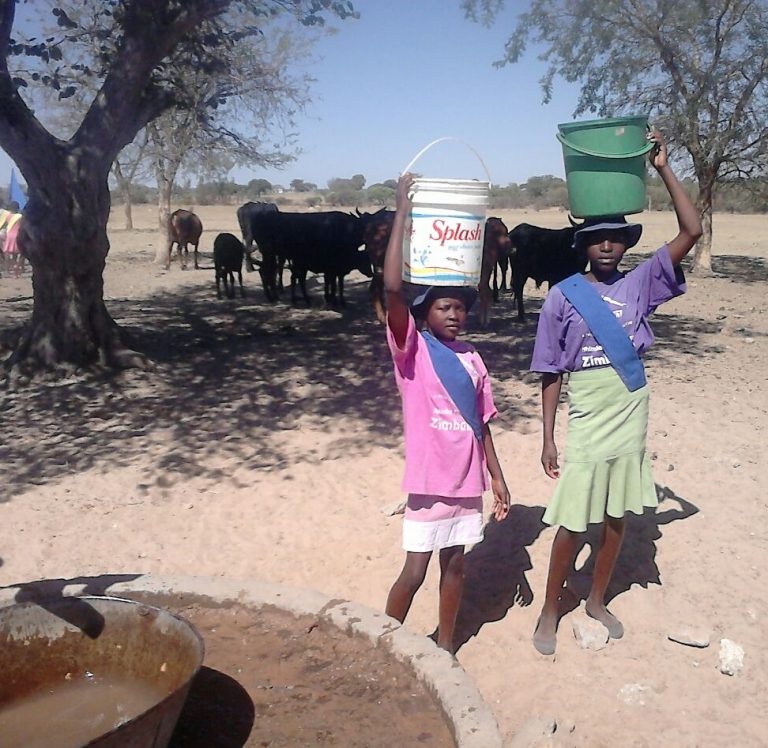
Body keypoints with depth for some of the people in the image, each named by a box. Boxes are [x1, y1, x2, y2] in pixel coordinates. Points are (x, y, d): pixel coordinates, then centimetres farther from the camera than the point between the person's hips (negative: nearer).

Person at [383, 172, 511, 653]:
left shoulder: (472, 359, 5)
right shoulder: (412, 349, -10)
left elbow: (482, 423, 11)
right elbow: (393, 288, -26)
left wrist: (496, 476, 11)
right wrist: (403, 211, -24)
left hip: (468, 481, 5)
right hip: (429, 480, -5)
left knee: (455, 565, 17)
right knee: (414, 572, 5)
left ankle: (445, 646, 35)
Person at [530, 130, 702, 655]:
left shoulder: (639, 284, 1)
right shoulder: (563, 297, -6)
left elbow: (692, 231, -7)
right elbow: (551, 373, -4)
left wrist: (663, 169, -10)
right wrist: (548, 438, -6)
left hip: (632, 428, 3)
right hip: (587, 432, -3)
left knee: (617, 520, 16)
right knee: (573, 527, 4)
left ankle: (598, 602, 37)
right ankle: (550, 611, 24)